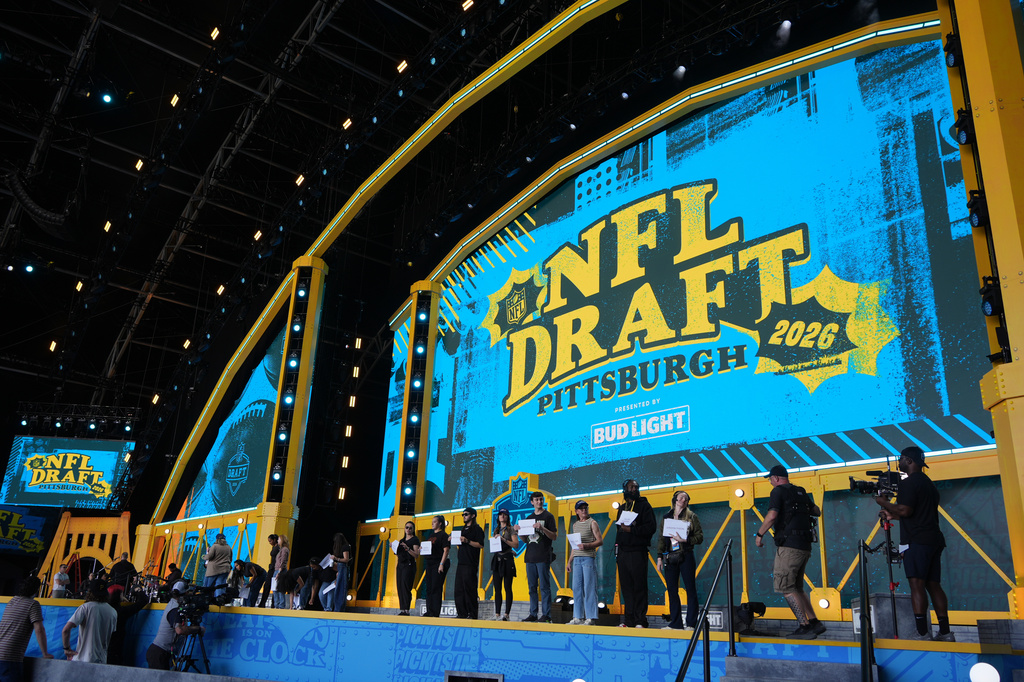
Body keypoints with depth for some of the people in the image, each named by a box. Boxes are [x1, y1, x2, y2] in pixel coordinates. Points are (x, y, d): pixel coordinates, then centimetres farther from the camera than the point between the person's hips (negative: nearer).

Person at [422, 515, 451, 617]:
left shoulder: (443, 535, -6)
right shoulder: (432, 535, 18)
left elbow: (446, 550, -14)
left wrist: (442, 564, -21)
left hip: (438, 564, -8)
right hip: (429, 563, 8)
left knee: (436, 588, -9)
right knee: (428, 588, 8)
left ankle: (435, 613, -7)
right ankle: (429, 612, 14)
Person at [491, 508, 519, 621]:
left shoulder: (511, 530, 1)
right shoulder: (496, 530, 19)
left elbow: (516, 545, -9)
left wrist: (504, 539, -15)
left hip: (507, 558, -6)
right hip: (497, 559, 6)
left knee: (507, 588, -5)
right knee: (497, 588, 3)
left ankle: (506, 614, -5)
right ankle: (497, 614, 5)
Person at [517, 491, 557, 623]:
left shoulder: (548, 516, 1)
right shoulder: (529, 518, 17)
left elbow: (554, 536, -5)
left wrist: (542, 528, -20)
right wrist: (518, 531, 0)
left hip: (543, 557, -6)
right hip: (530, 557, 6)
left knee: (544, 587, -5)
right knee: (532, 587, 8)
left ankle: (546, 615, -1)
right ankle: (533, 614, 14)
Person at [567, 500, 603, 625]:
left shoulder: (592, 523, 1)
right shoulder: (575, 525, 18)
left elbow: (600, 541, -5)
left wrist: (587, 545, -19)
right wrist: (569, 561, 19)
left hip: (589, 557, -6)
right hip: (577, 559, 6)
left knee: (589, 588, -6)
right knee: (577, 588, 4)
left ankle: (591, 617, -2)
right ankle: (578, 617, 10)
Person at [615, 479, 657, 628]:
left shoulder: (644, 505, 1)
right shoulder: (622, 507, 19)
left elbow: (651, 527, -9)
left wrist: (631, 529, -15)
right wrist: (617, 551, 15)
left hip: (638, 552, -6)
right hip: (623, 552, 6)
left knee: (639, 587, -5)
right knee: (626, 587, 6)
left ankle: (640, 621, -2)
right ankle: (629, 621, 10)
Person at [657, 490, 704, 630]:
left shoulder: (691, 516, 4)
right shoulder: (667, 517, 13)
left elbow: (700, 537, -2)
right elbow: (662, 538, 14)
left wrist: (684, 540, -15)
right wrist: (660, 557, 6)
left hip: (686, 556, -3)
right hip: (670, 558, 3)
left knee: (690, 589, -3)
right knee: (672, 591, 4)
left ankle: (691, 623, 3)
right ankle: (676, 623, 11)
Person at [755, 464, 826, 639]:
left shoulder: (778, 491, -6)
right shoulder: (801, 492, 17)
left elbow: (772, 515, -18)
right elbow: (817, 512, 28)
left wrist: (759, 534, -7)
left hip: (789, 545, -9)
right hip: (804, 546, 9)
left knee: (785, 587, -6)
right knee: (796, 588, 16)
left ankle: (805, 627, -10)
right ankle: (815, 623, 11)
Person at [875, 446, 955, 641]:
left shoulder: (908, 483, -9)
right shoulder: (929, 483, 21)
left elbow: (905, 510, -19)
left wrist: (884, 502, -4)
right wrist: (892, 515, 29)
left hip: (917, 541, -9)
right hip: (934, 539, 9)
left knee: (917, 584, -11)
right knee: (933, 585, 9)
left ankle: (923, 633, -16)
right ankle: (945, 633, 9)